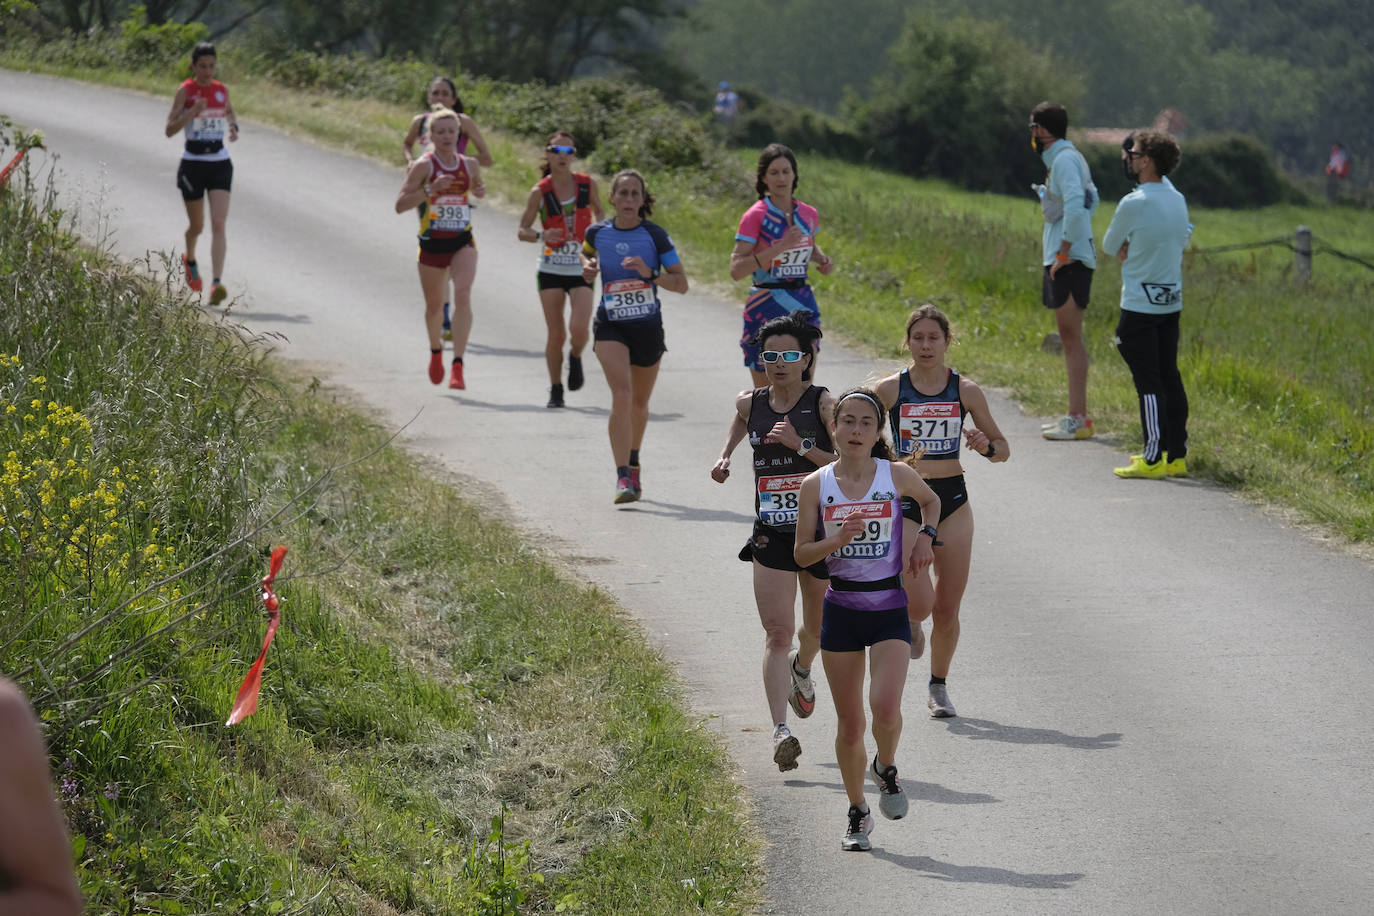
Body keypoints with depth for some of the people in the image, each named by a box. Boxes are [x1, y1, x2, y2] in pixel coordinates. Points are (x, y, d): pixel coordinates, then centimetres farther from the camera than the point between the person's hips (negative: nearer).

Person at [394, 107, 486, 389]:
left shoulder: (469, 165, 4)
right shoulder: (424, 166, -7)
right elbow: (400, 204, -12)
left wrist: (480, 191, 1)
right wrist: (430, 189, -25)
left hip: (463, 242, 1)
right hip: (432, 243, -1)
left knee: (463, 297, -20)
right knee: (435, 305, 13)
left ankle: (458, 366, -21)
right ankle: (436, 351, 44)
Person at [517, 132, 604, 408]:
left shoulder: (588, 184, -2)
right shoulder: (540, 192, -5)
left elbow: (598, 211, 18)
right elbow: (521, 231, 0)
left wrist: (597, 227, -3)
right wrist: (541, 236, -21)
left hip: (581, 269, 0)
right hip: (551, 269, 0)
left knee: (580, 329, -16)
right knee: (556, 335, 0)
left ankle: (575, 358, 19)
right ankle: (555, 389, 19)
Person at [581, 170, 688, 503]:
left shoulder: (655, 235, -7)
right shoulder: (597, 233, -2)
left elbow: (681, 283, -6)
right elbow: (586, 252, 23)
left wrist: (649, 273, -22)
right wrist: (588, 267, 1)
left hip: (648, 326, 1)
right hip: (610, 327, -1)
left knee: (639, 403, 16)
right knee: (622, 395, -21)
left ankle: (633, 462, 44)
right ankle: (623, 478, -23)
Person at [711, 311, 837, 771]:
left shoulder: (825, 404, -8)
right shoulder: (751, 402, 3)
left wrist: (801, 445, -21)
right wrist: (725, 456, 13)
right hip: (772, 537, 1)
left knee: (817, 629, 20)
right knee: (777, 634, -12)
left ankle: (802, 669, 55)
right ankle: (780, 731, -20)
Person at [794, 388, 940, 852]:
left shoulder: (898, 476, -3)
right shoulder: (816, 485, -3)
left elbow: (931, 500, 19)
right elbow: (801, 554, 0)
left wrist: (926, 537, 1)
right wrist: (837, 540, -18)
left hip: (889, 609, -1)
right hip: (841, 609, 1)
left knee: (885, 709, -18)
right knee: (849, 723, 5)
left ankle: (886, 768, 14)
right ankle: (857, 812, 23)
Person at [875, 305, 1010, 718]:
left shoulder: (965, 390, 0)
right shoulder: (890, 389, -4)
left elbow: (1003, 448, 8)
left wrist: (986, 447, -15)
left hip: (952, 501, 2)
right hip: (905, 501, -2)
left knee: (947, 610, 5)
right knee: (919, 602, -16)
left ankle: (938, 686, 27)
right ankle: (911, 622, 22)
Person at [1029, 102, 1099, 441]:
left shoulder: (1064, 160, -14)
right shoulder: (1071, 157, 17)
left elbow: (1076, 207, -27)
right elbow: (1090, 200, 29)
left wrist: (1063, 252, -21)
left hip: (1069, 261, -10)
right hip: (1064, 257, 10)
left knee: (1072, 338, -10)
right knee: (1069, 339, 13)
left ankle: (1078, 419, -11)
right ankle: (1077, 414, 17)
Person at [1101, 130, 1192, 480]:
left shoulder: (1133, 204, -16)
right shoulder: (1177, 199, 7)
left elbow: (1109, 246, -3)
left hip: (1140, 305, -7)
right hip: (1172, 302, 7)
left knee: (1148, 382, -5)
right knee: (1170, 378, 11)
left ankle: (1154, 459, -6)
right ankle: (1177, 455, 13)